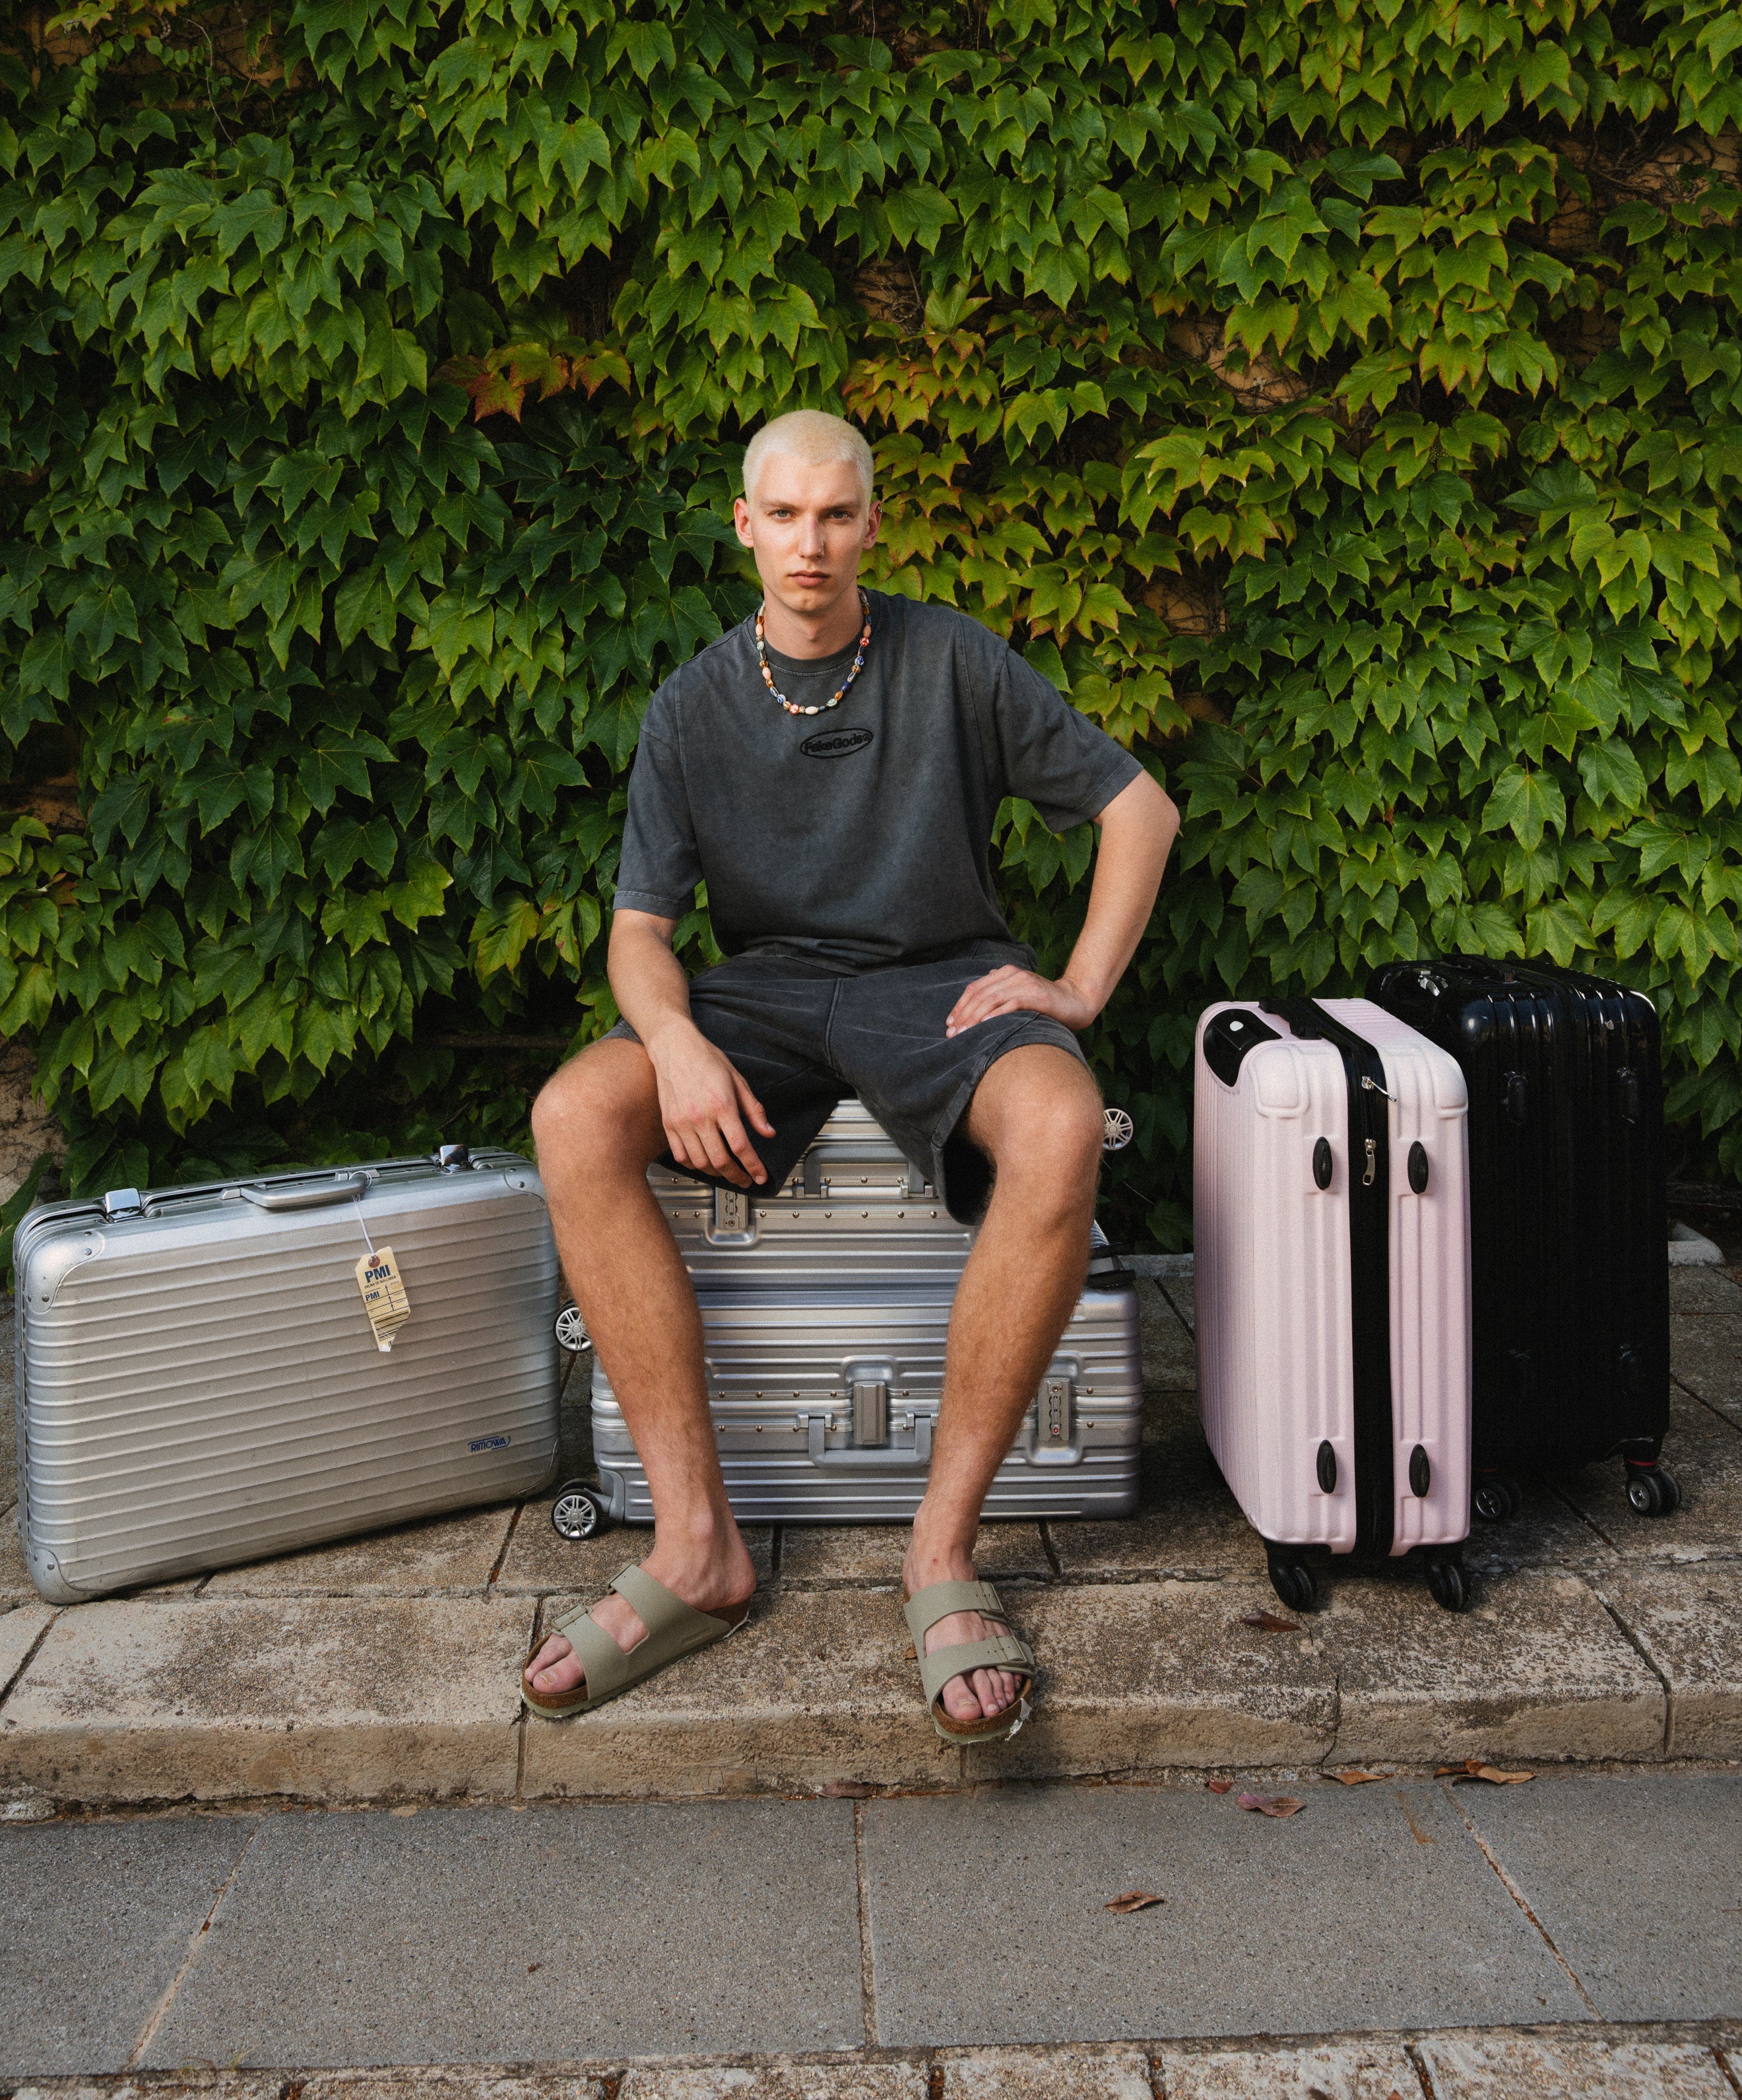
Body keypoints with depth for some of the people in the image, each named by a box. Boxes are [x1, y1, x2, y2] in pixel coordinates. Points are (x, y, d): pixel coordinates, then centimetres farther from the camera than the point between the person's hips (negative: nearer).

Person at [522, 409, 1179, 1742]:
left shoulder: (952, 661, 2)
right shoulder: (694, 710, 5)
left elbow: (1140, 806, 5)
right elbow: (640, 927, 0)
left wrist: (1079, 990, -6)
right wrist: (674, 1039, -23)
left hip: (942, 980, -2)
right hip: (769, 993, 2)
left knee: (1061, 1132, -37)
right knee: (574, 1119, -28)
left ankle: (945, 1548, -26)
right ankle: (698, 1546, -24)